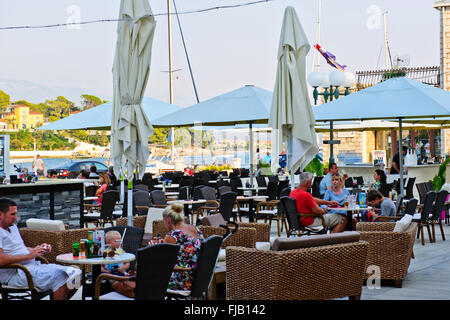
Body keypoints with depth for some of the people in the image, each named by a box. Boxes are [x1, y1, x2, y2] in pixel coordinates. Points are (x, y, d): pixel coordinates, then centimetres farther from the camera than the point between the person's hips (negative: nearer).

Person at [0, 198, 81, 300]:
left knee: (76, 273, -7)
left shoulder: (13, 227, 21)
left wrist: (38, 249, 7)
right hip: (14, 273, -10)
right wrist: (29, 255, -21)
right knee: (58, 276, -30)